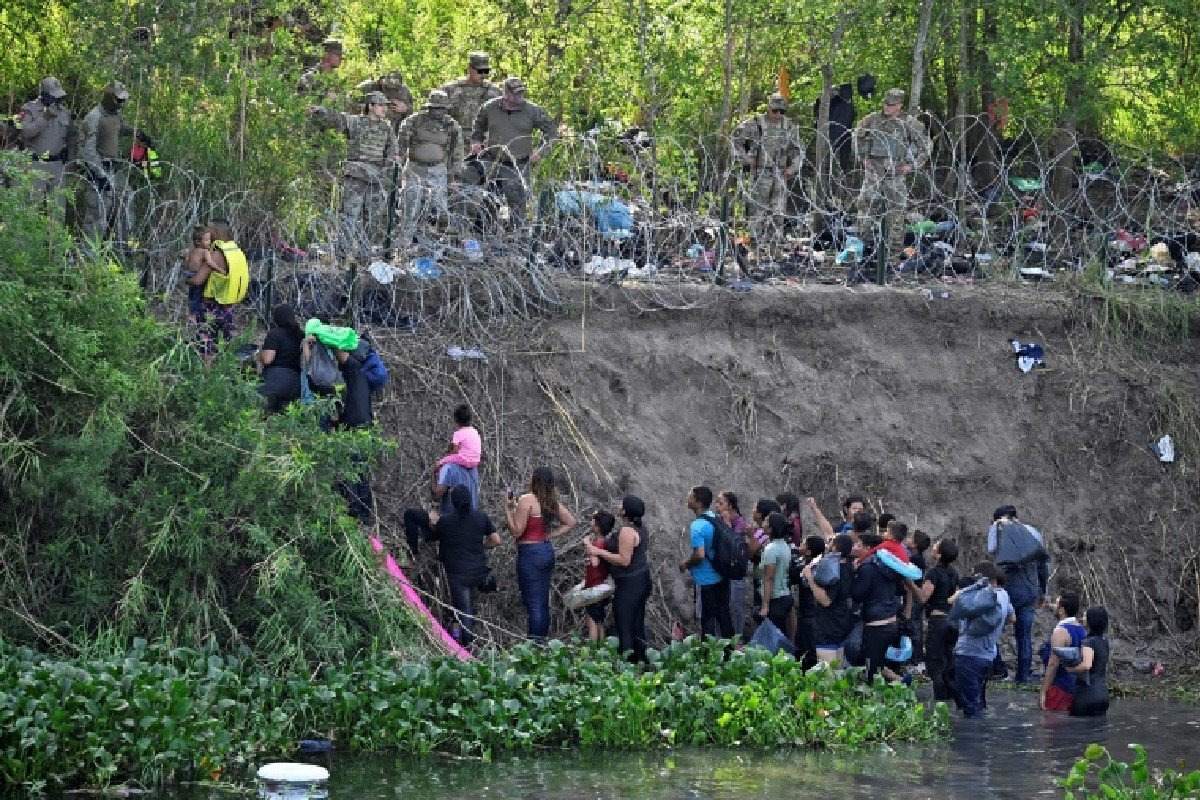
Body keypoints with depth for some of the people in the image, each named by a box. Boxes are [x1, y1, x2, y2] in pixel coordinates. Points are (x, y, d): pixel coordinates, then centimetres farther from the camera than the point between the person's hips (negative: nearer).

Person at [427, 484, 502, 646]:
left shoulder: (445, 521, -5)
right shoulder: (481, 517, 2)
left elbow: (431, 538, 11)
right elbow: (496, 541, 2)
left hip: (457, 573, -3)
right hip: (479, 571, 3)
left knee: (464, 610, -3)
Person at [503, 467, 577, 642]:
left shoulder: (527, 500, -16)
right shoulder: (552, 501, 6)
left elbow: (516, 531, -18)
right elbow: (571, 522, 14)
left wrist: (507, 509, -10)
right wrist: (551, 535, 10)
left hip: (530, 553, -8)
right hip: (548, 551, 8)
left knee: (533, 603, -6)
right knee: (543, 602, 13)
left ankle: (534, 642, -6)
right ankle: (542, 639, 18)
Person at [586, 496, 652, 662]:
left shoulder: (627, 531, -20)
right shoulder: (641, 527, 9)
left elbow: (624, 560, -24)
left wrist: (599, 552, -19)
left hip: (629, 584, -10)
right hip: (642, 579, 10)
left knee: (624, 626, -6)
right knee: (637, 625, 14)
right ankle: (641, 660, 18)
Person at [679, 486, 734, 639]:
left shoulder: (697, 527, -22)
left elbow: (699, 555, -27)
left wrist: (686, 564, -8)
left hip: (706, 580, -7)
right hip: (722, 577, 7)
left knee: (707, 618, 4)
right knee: (724, 615, 15)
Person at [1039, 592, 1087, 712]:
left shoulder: (1060, 631, -17)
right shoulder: (1082, 630, 11)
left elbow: (1053, 664, -20)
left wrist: (1043, 692, -18)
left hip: (1059, 688, -9)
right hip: (1075, 687, 9)